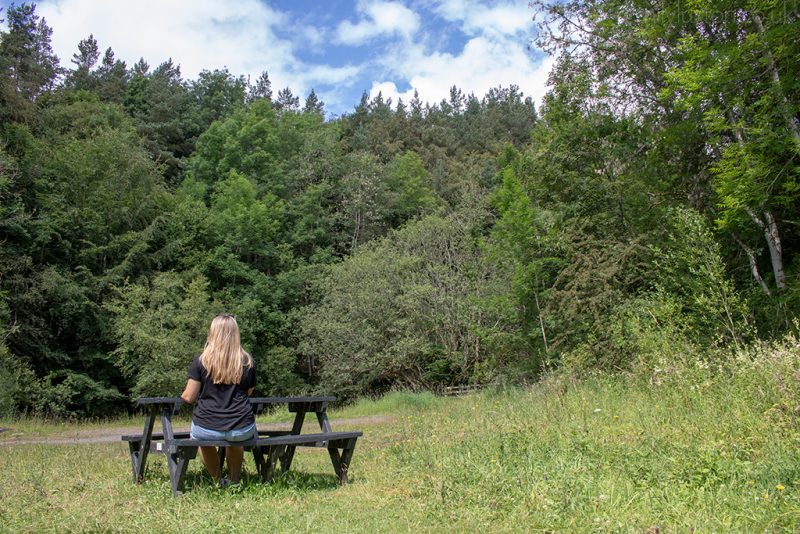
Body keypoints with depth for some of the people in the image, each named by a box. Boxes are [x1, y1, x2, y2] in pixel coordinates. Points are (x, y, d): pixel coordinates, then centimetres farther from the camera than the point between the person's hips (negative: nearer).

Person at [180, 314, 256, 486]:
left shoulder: (201, 361, -5)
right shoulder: (247, 362, 1)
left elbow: (189, 397, -2)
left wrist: (182, 395, 20)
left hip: (206, 429, -2)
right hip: (242, 430, 2)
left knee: (197, 434, 35)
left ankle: (218, 482, 35)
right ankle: (235, 481, 39)